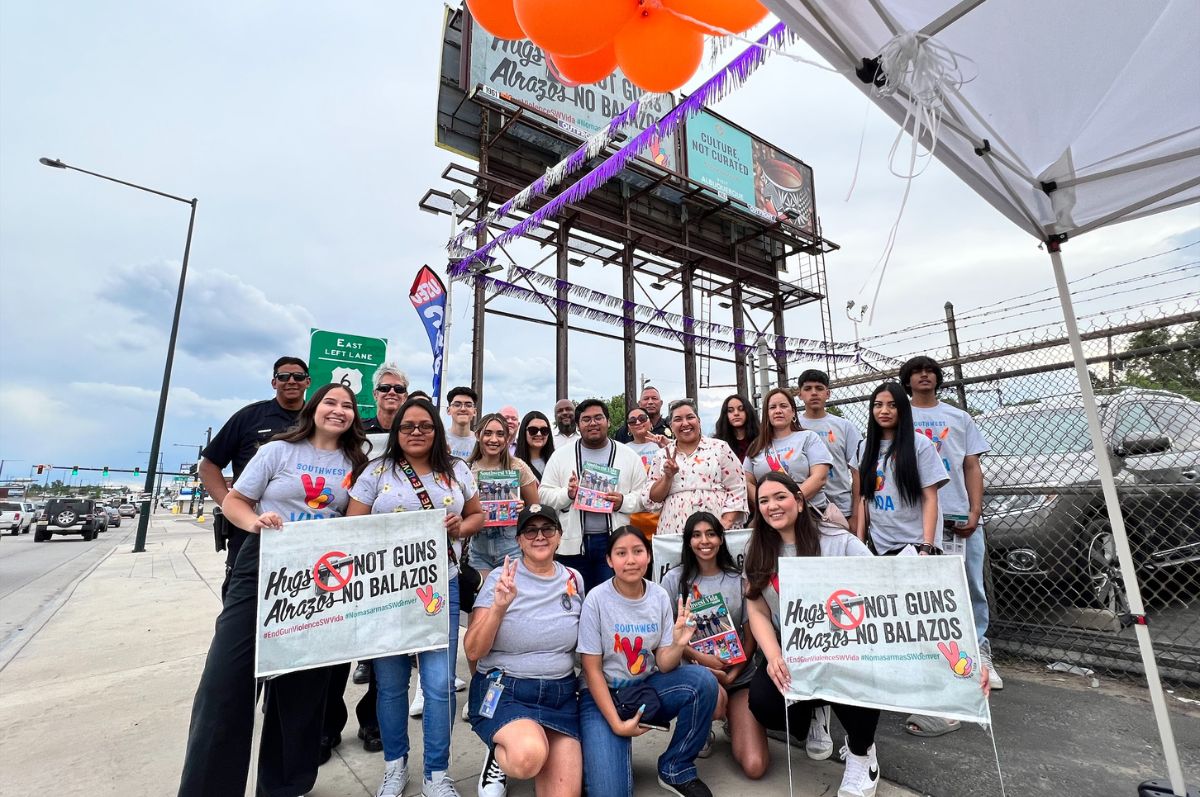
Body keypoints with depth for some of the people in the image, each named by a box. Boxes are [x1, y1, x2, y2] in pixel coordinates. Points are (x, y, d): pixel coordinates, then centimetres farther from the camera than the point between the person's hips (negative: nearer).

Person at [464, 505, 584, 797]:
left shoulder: (574, 579, 2)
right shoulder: (501, 578, -10)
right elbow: (473, 651, -13)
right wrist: (499, 606, -26)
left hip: (560, 694, 4)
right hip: (503, 689, -3)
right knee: (529, 757, -32)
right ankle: (498, 757, 2)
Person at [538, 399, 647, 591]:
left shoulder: (629, 456, 6)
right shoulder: (560, 456, 7)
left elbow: (644, 496, 5)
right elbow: (544, 494, 5)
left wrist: (623, 502, -14)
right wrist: (567, 494, -13)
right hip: (573, 543, 1)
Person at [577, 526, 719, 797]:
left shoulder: (660, 596, -6)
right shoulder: (597, 599, -16)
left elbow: (663, 665, -5)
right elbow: (592, 670, -10)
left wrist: (678, 644, -26)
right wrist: (616, 723, -15)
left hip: (647, 688, 4)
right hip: (603, 695, -3)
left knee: (703, 680, -24)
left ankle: (676, 770, -3)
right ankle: (618, 748, 12)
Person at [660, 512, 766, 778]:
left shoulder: (739, 579, 1)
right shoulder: (675, 579, -4)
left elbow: (750, 637, 3)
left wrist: (733, 674, -11)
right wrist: (700, 658, -15)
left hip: (740, 676, 2)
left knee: (754, 767, -12)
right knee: (717, 699, -36)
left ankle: (732, 723, 24)